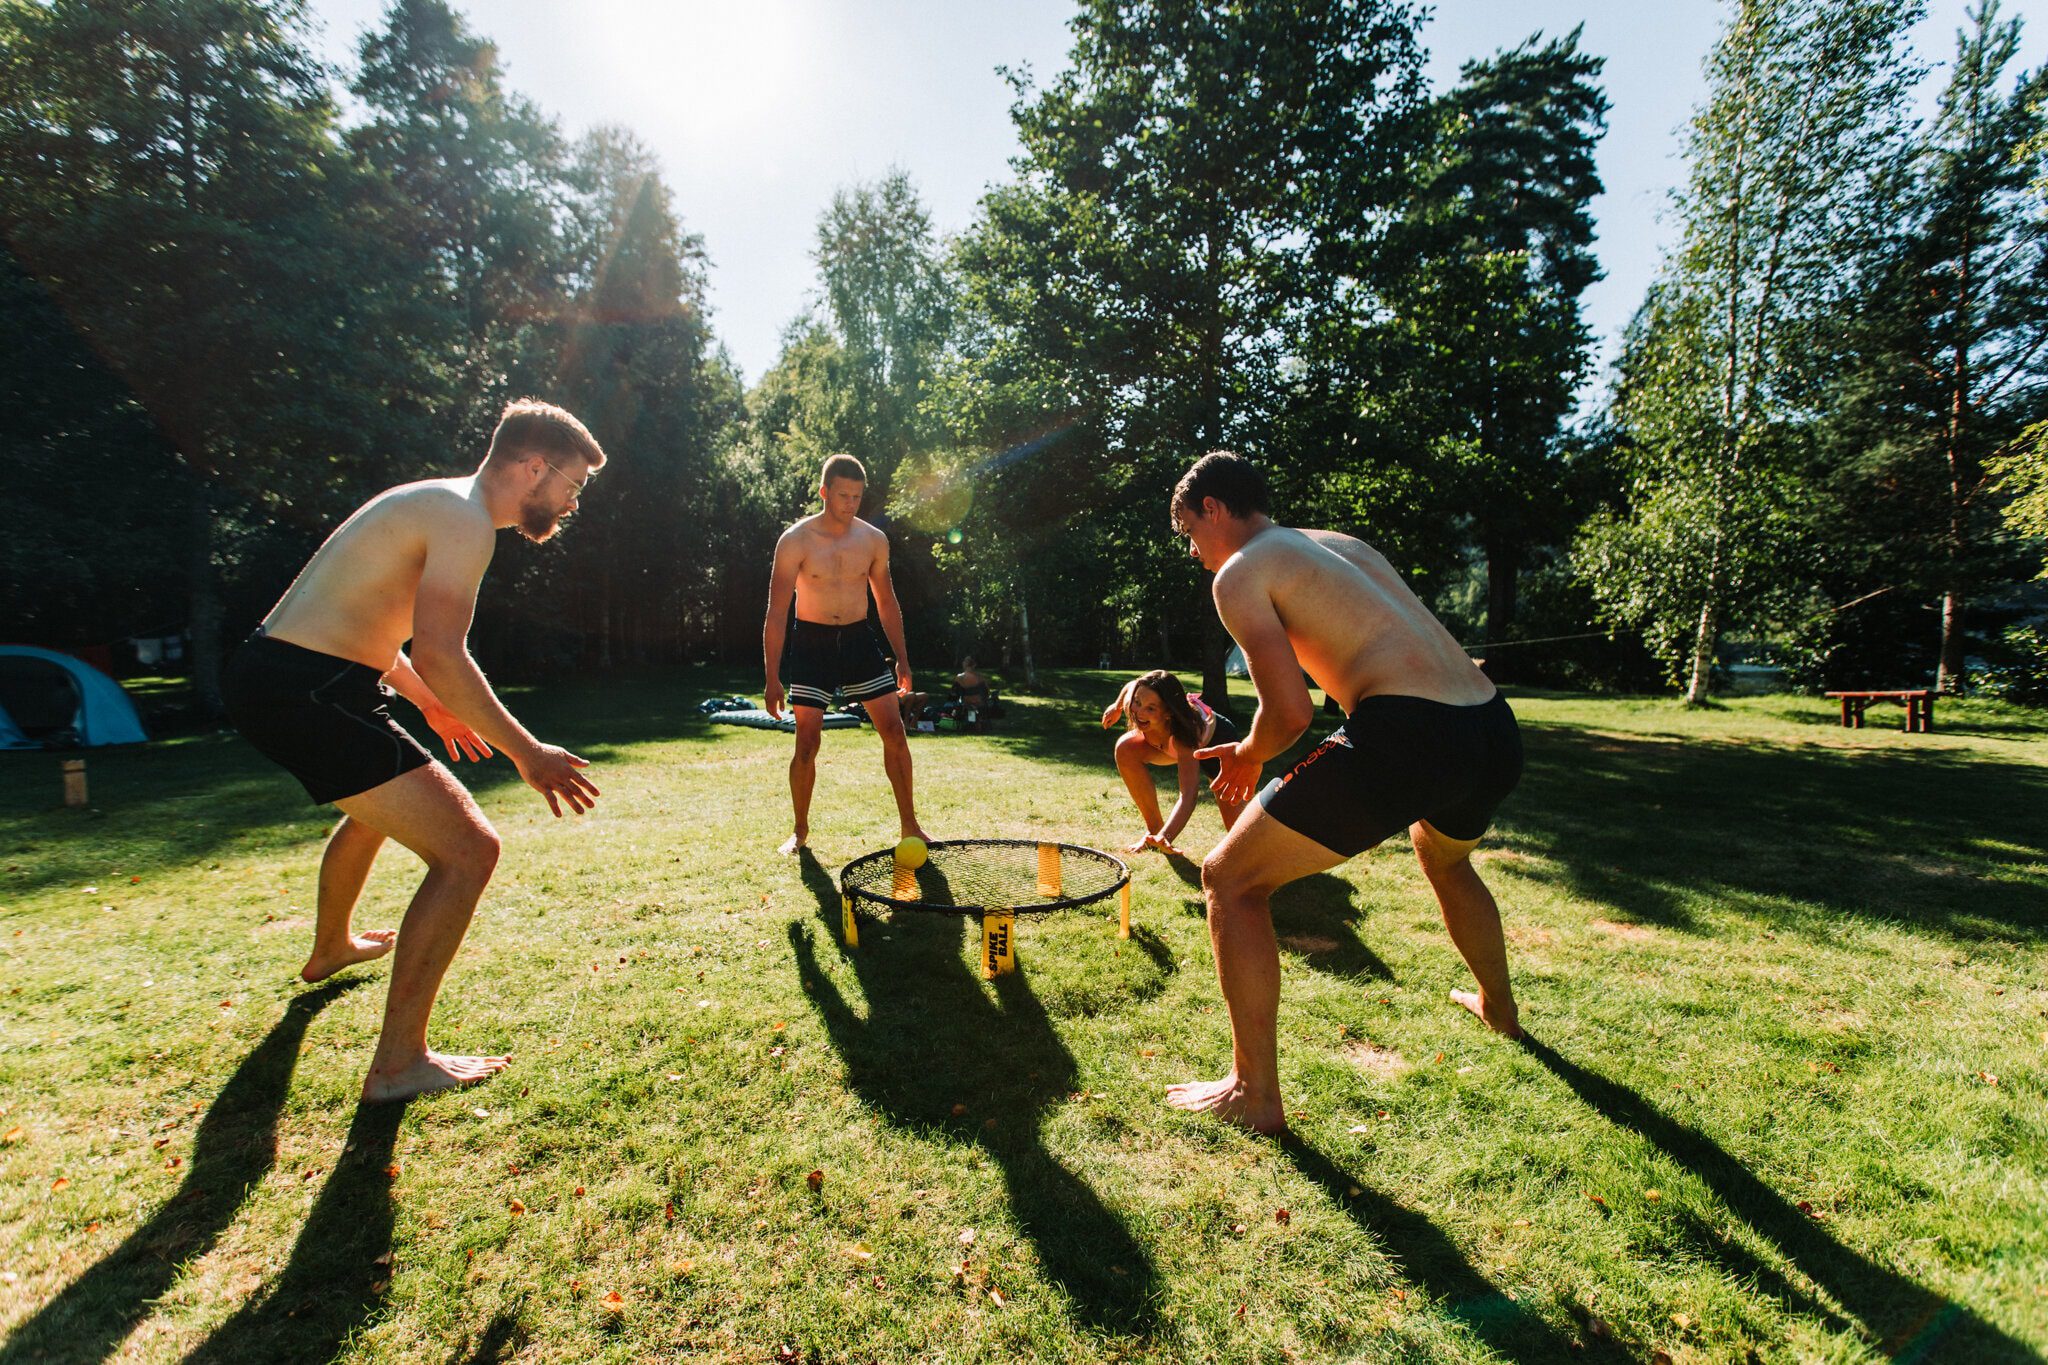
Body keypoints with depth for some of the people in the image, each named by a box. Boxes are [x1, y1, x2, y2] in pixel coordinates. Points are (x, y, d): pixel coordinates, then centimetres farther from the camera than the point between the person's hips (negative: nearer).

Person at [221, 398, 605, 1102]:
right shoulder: (465, 520, -16)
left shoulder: (436, 504, 17)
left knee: (376, 804, 36)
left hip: (267, 675, 11)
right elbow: (438, 652, -28)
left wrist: (433, 705, 33)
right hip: (305, 690, -11)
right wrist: (527, 753, -22)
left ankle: (330, 949, 61)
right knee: (468, 848, -15)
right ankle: (398, 1063, -5)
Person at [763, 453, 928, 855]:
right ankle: (801, 830, 18)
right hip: (811, 643, -3)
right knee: (807, 743, -3)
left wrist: (902, 659, 10)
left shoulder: (874, 540, 1)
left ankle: (910, 825, 11)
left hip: (859, 640, 3)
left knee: (894, 732, -2)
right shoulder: (795, 541, -10)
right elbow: (777, 613, -10)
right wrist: (773, 679, -14)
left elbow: (886, 601, 12)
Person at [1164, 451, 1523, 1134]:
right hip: (1496, 731, 9)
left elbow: (1291, 712, -9)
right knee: (1444, 859, 41)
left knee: (1230, 878, 5)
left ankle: (1253, 1095, 11)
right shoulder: (1344, 544, 25)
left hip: (1406, 735, -9)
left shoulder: (1240, 572, 1)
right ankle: (1496, 1005, 63)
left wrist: (1248, 756, 12)